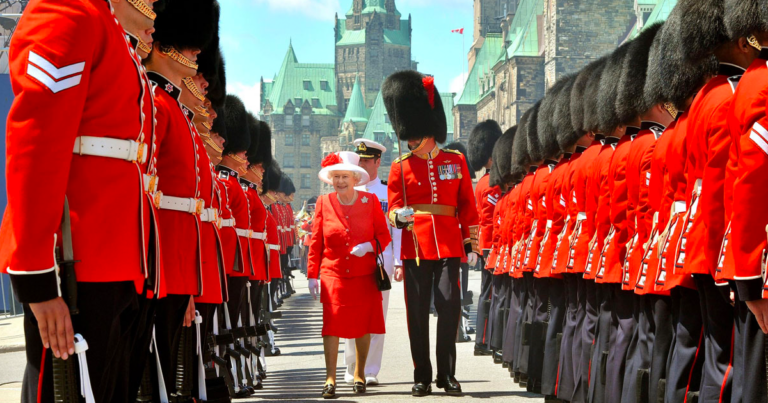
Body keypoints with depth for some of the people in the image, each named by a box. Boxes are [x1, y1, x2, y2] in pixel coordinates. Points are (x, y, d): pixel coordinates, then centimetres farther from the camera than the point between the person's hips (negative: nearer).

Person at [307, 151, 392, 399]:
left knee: (363, 325, 7)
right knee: (332, 322, -11)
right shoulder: (323, 203, 1)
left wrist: (369, 246, -17)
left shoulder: (370, 201, 1)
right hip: (334, 274, -1)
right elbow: (315, 241, 3)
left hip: (364, 275, 1)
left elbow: (384, 236, 3)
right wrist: (312, 275, -1)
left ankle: (359, 374, 22)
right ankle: (330, 379, -10)